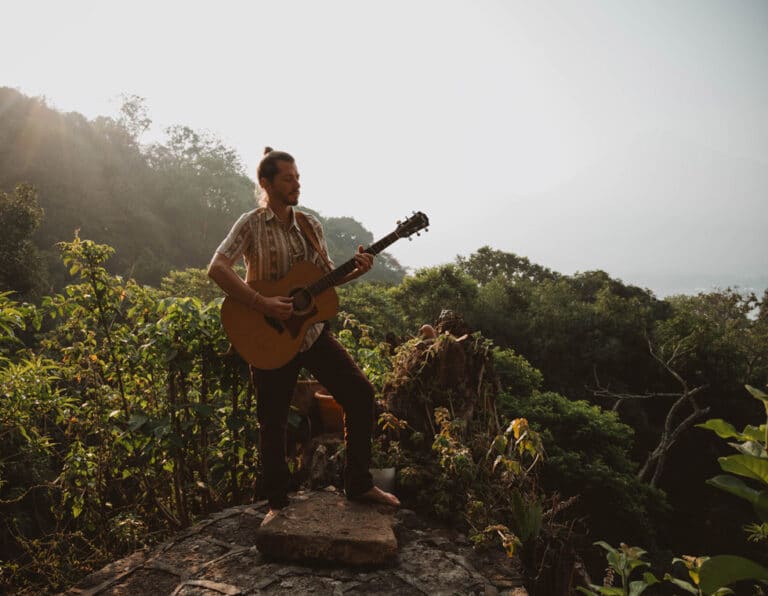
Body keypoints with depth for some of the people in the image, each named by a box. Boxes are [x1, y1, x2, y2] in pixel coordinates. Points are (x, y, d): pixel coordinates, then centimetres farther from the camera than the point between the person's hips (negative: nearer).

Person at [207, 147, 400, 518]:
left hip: (312, 330, 5)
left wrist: (356, 271, -8)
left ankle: (358, 485, 11)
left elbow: (326, 277, 12)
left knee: (360, 393, -3)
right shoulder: (251, 224, -8)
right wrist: (262, 304, -27)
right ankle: (277, 504, 24)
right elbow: (216, 269, -21)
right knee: (273, 420, 5)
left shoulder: (310, 225, 8)